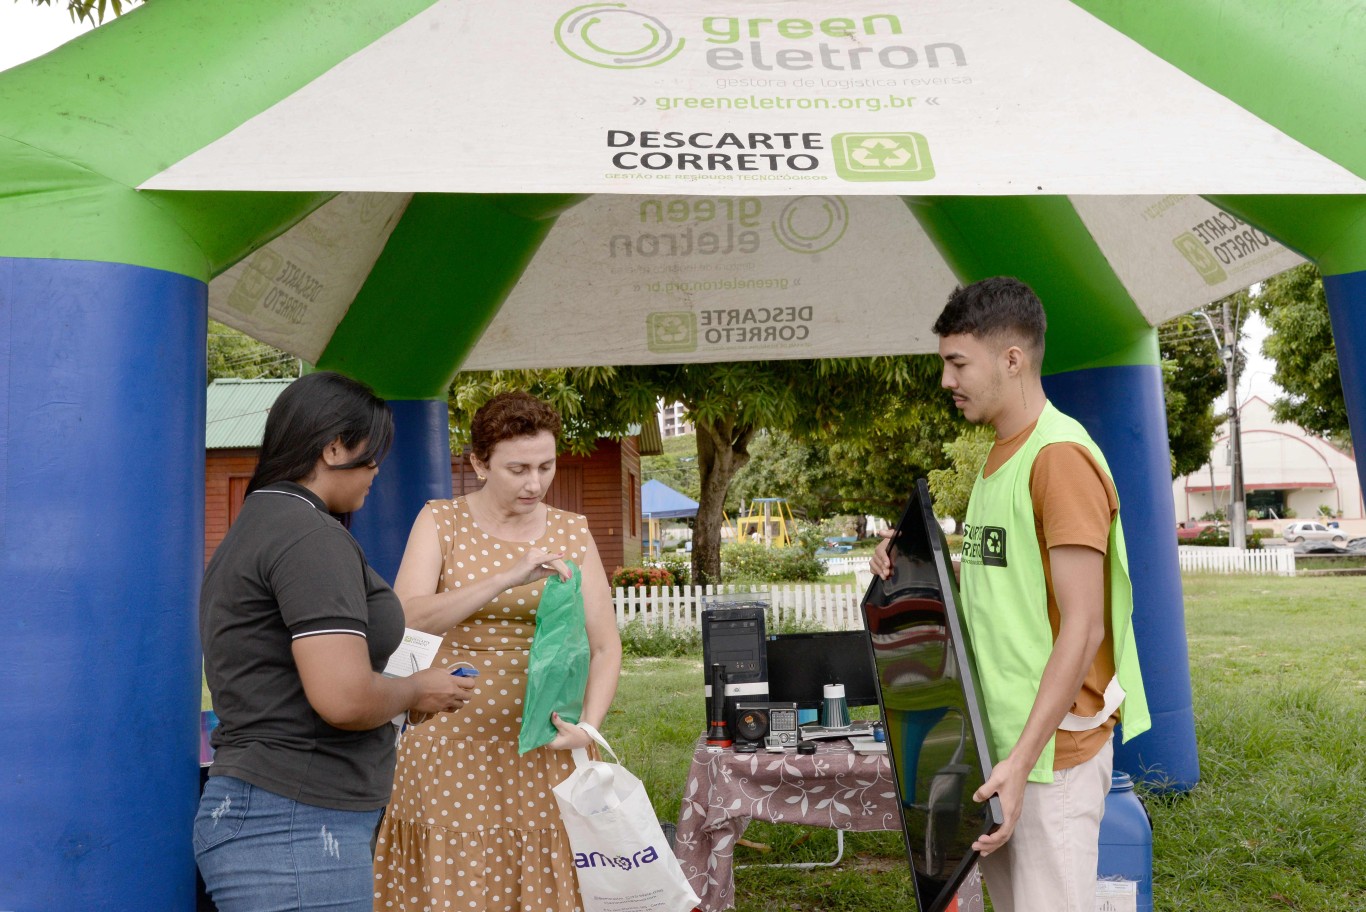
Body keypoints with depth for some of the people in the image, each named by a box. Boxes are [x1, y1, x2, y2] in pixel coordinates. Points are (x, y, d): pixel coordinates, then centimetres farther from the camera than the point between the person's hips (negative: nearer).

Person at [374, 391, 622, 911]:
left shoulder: (572, 533, 6)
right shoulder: (441, 522, 0)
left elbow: (604, 647, 5)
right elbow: (407, 618, -16)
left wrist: (588, 726, -12)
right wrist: (507, 579, -27)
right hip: (456, 742, -1)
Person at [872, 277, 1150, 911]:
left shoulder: (1060, 456, -16)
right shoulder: (1000, 456, 13)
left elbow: (1082, 627, -19)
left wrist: (1023, 758, -21)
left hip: (1051, 746, -9)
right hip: (999, 737, 9)